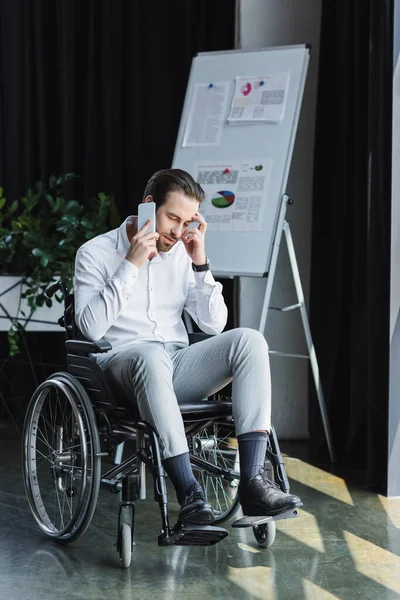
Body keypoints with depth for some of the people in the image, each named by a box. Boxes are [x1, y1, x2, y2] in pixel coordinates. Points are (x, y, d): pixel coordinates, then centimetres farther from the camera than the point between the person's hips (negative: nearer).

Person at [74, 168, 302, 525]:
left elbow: (214, 325, 7)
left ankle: (253, 481, -33)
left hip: (177, 369, 5)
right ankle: (189, 495, -44)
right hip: (123, 367, -4)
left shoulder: (182, 254, 14)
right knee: (150, 353, -40)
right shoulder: (96, 253, 1)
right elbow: (91, 327, -14)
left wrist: (200, 264, -3)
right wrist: (130, 265, -15)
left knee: (249, 339, -22)